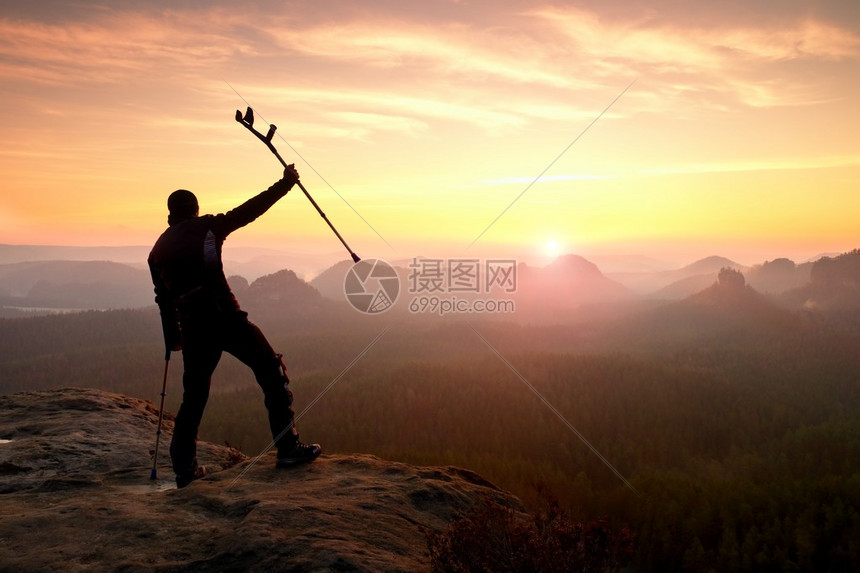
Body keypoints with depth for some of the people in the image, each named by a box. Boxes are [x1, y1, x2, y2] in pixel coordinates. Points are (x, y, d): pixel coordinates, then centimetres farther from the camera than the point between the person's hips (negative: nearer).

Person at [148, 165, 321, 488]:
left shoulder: (157, 250, 20)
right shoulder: (206, 226, 9)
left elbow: (164, 300, 22)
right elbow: (250, 209, 7)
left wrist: (173, 340, 31)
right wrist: (284, 184, 13)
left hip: (193, 329, 5)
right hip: (225, 318, -4)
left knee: (194, 397, 17)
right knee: (272, 373, 5)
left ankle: (184, 470, 21)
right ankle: (288, 447, -1)